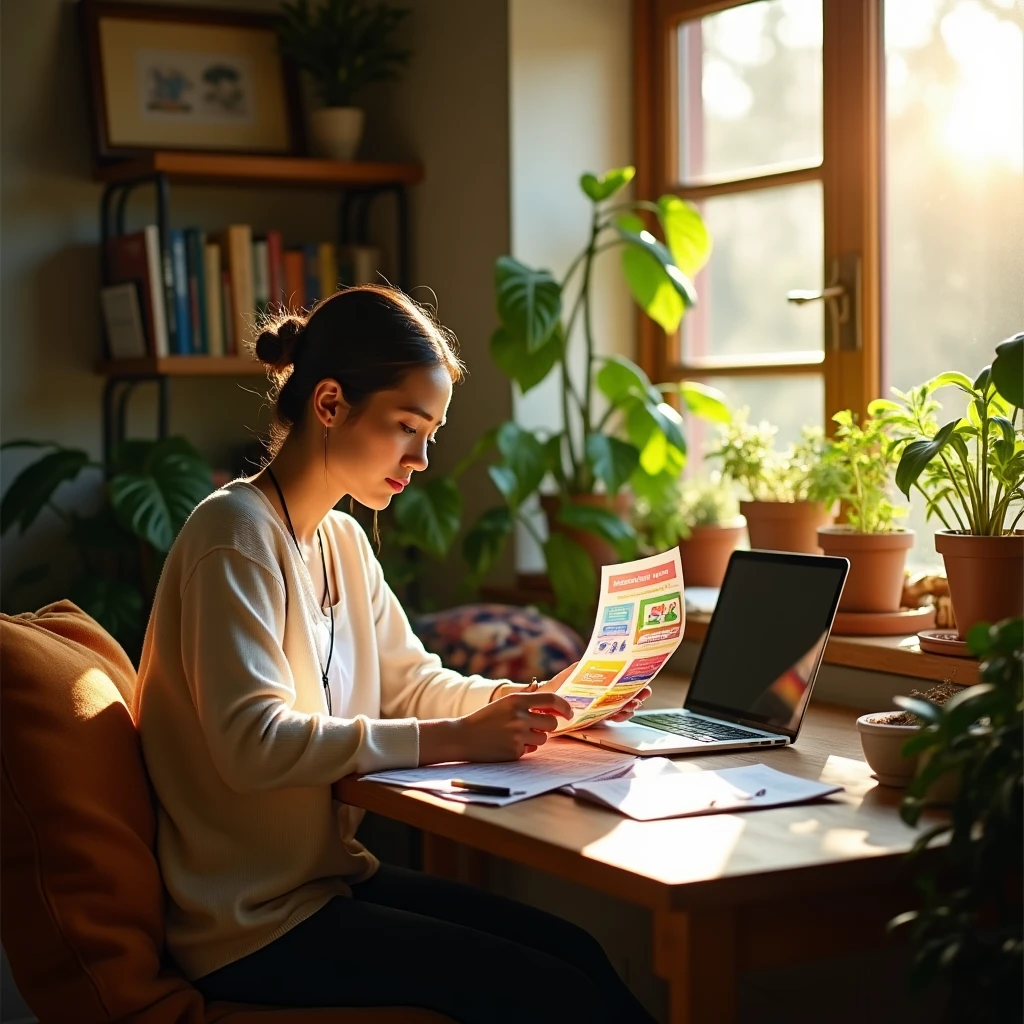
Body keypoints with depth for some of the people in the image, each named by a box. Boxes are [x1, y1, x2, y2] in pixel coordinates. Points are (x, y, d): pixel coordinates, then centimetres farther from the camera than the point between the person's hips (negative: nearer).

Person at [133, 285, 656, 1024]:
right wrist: (454, 740, -27)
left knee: (577, 952, -1)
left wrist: (526, 700, -4)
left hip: (330, 874, 9)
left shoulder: (342, 540, 11)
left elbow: (410, 682, 15)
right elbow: (254, 744, -26)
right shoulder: (234, 534, -17)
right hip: (254, 924, -8)